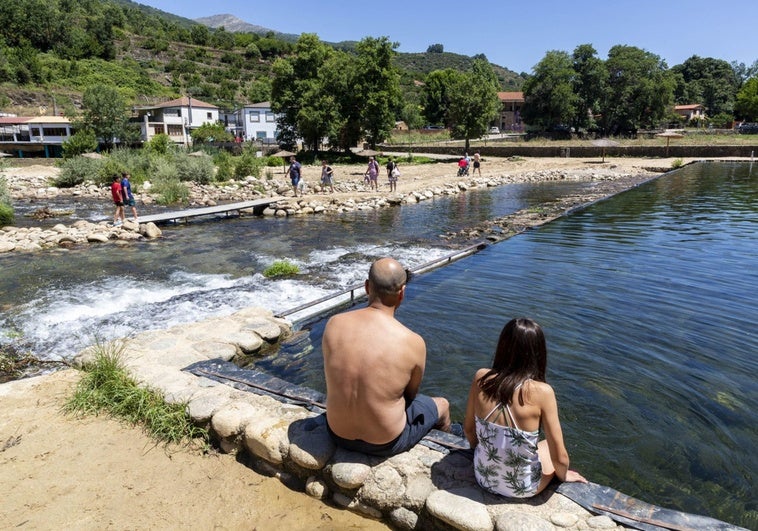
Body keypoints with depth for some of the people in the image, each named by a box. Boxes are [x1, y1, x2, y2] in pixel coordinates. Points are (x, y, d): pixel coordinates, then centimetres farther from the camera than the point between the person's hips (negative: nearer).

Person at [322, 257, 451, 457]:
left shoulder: (334, 324, -14)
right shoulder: (413, 342, -24)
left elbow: (342, 374, 2)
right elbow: (411, 393, -6)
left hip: (338, 433, 4)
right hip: (385, 443, -4)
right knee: (442, 405, 26)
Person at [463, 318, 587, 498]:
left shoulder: (481, 378, -16)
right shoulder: (541, 392, -24)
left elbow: (468, 429, -2)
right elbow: (559, 457, -16)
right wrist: (564, 475, 7)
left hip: (483, 477, 3)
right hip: (521, 488, -3)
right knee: (550, 446, 27)